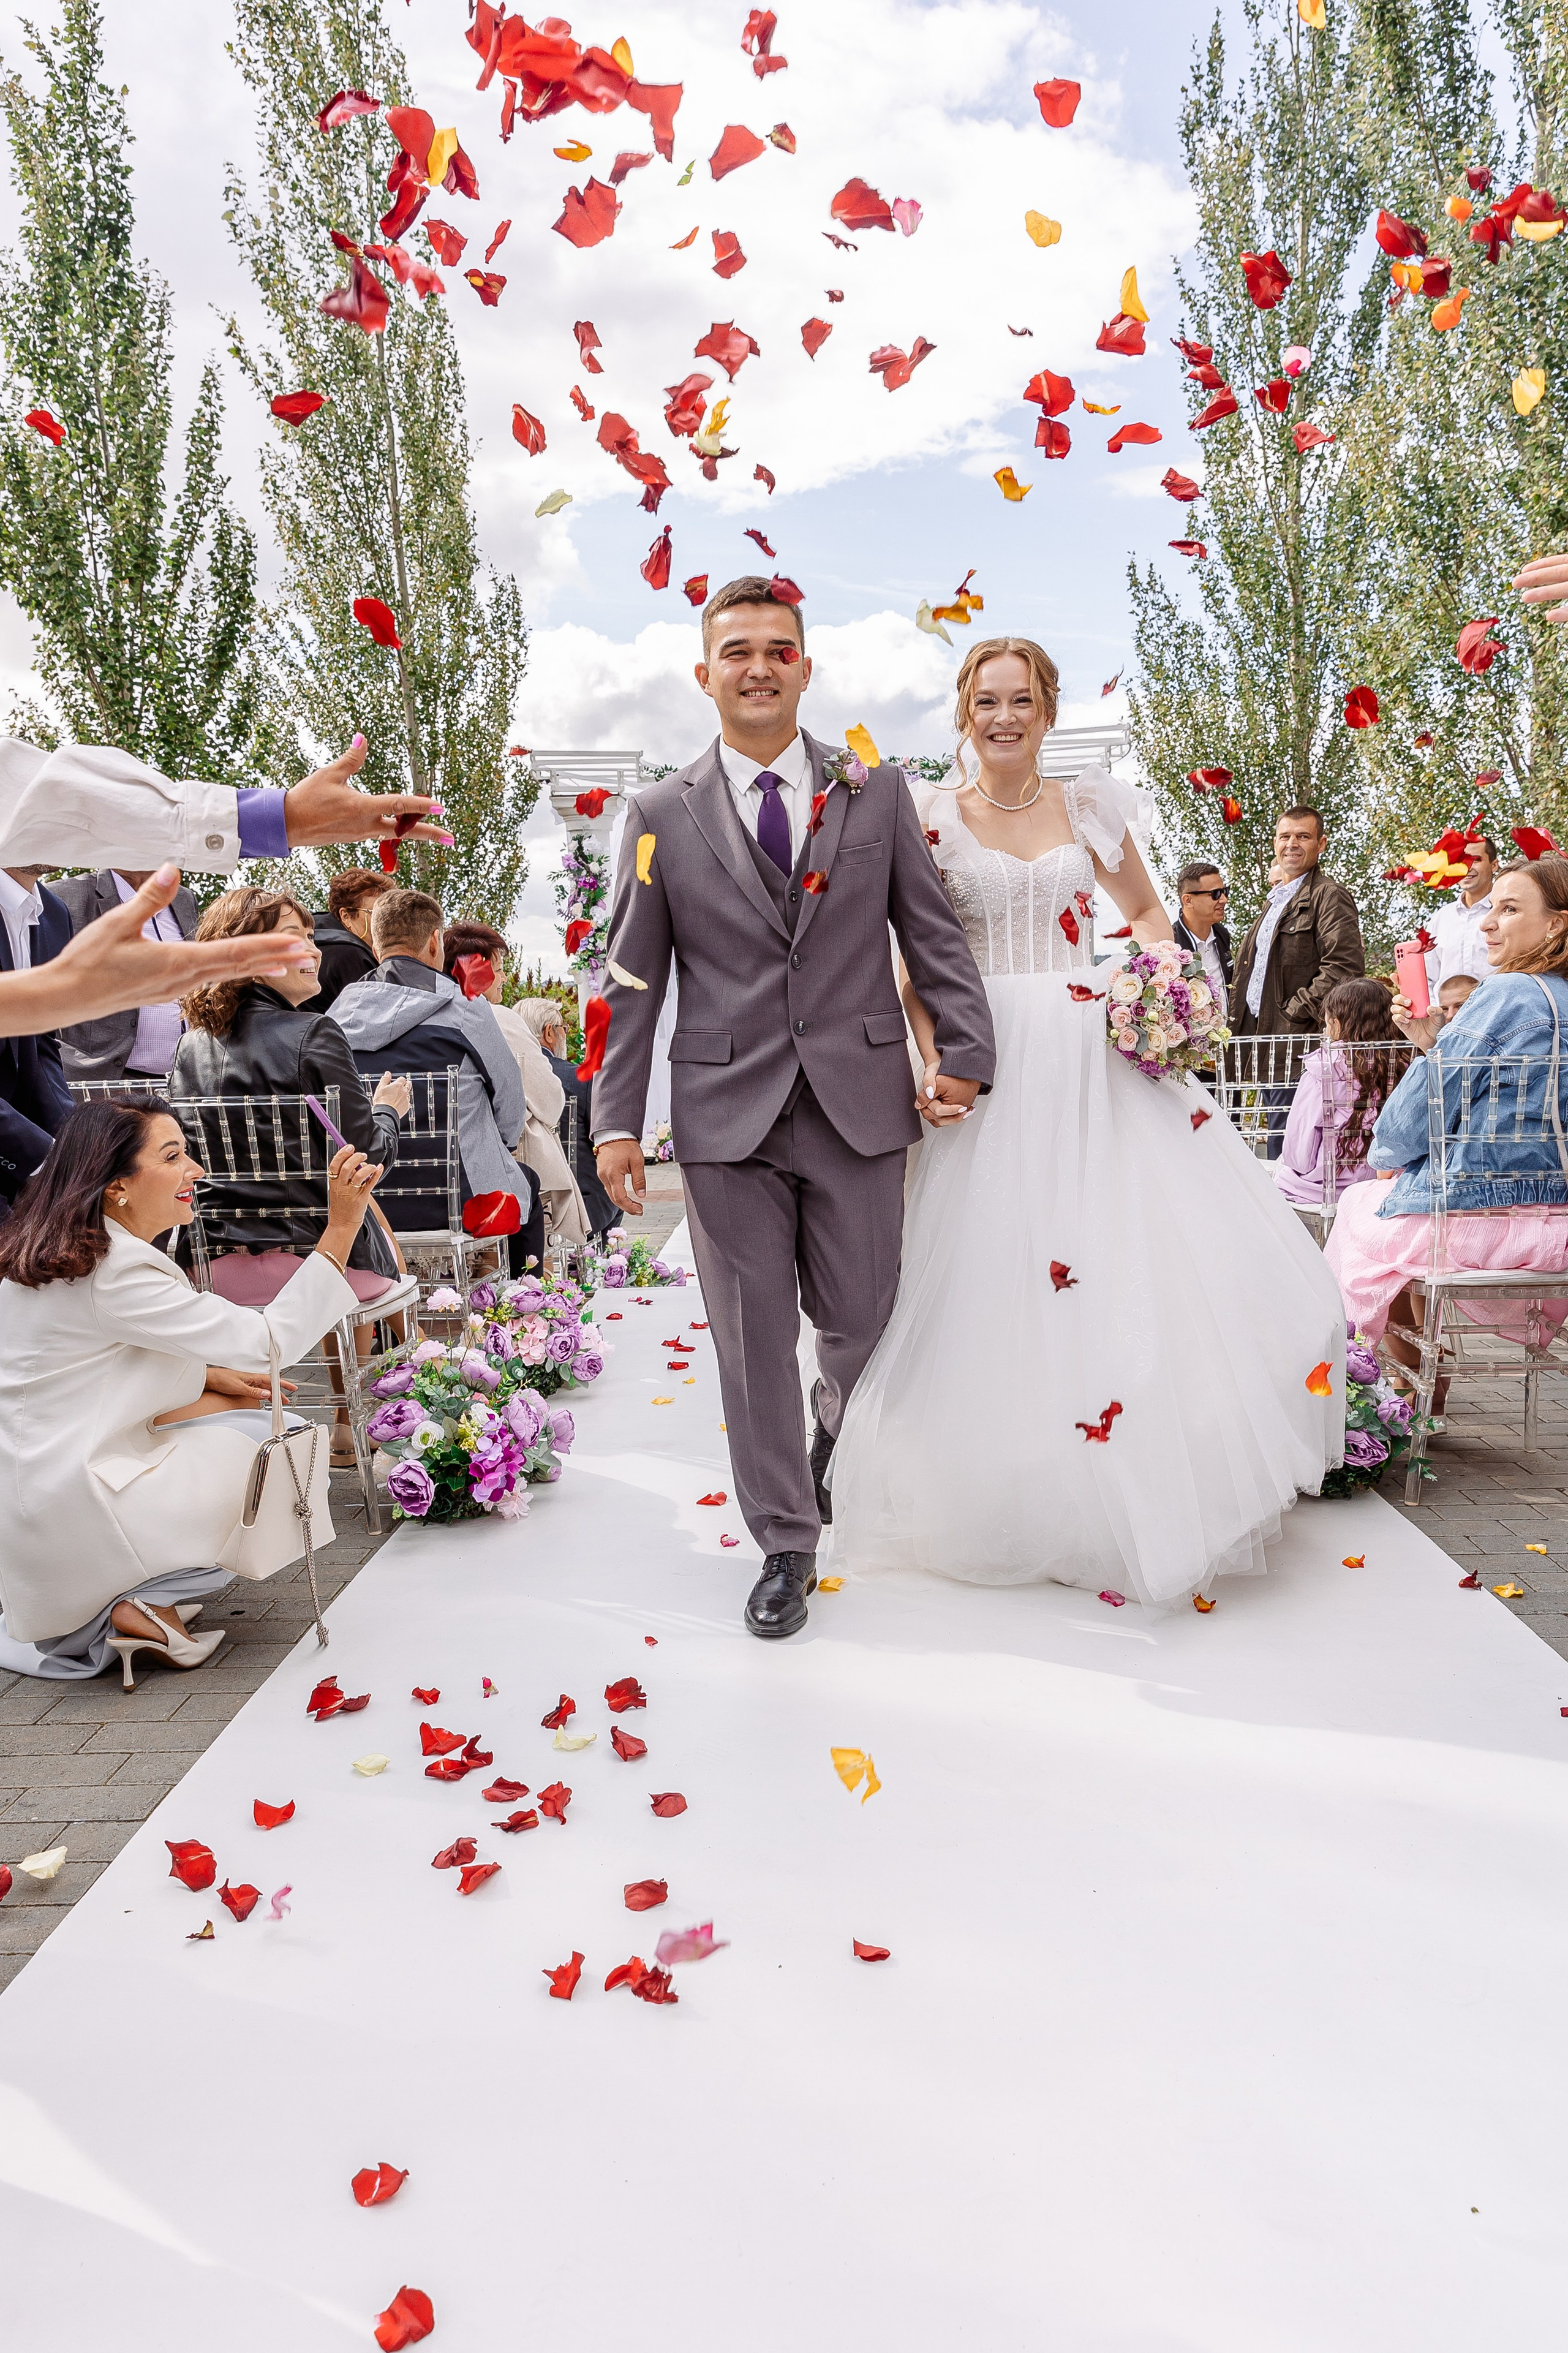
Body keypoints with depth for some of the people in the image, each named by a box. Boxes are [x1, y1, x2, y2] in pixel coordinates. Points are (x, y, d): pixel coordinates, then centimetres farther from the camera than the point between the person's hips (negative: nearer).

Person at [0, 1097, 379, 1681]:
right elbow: (271, 1341, -25)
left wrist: (206, 1377, 3)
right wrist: (342, 1225, -28)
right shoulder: (114, 1272, -24)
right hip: (69, 1516, -10)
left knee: (242, 1403, 13)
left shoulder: (60, 1252, 7)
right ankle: (144, 1602, -1)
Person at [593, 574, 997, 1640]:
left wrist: (966, 1051, -6)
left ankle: (837, 1426, 46)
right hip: (727, 1113, 0)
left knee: (859, 1322, 9)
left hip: (860, 1105, 1)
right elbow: (634, 981, 6)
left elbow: (933, 930, 7)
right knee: (754, 1338, 5)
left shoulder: (878, 792, 7)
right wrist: (617, 1120, 0)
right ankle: (787, 1545, 22)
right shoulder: (662, 814, 6)